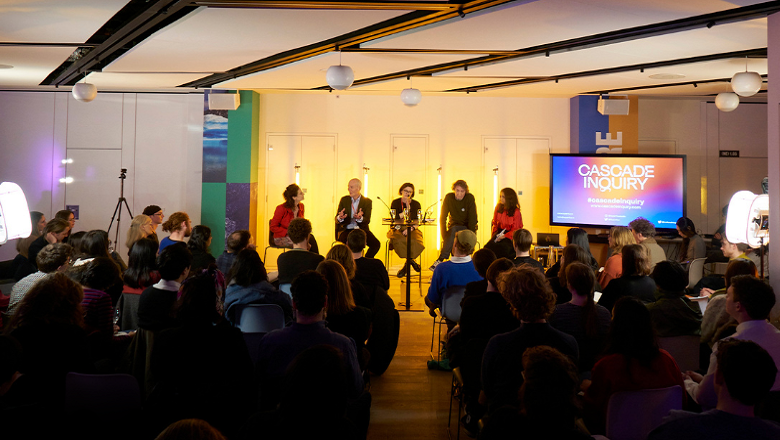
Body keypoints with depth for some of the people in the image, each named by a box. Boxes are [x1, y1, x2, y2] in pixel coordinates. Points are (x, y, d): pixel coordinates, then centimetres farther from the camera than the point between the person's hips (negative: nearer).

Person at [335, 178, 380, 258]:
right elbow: (337, 219, 1)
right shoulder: (344, 200, 7)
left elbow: (367, 221, -6)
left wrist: (360, 218, -31)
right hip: (346, 230, 0)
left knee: (376, 244, -25)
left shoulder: (367, 201, 4)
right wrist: (340, 218, -26)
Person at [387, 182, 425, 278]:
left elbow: (417, 222, 2)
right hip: (397, 229, -1)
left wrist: (411, 228, -18)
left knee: (415, 241, -32)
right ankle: (411, 261, -18)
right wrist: (407, 209, -13)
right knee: (398, 241, -35)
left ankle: (406, 266, -13)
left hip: (412, 230, 1)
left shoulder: (416, 204, 8)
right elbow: (394, 218, -8)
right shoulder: (395, 203, 5)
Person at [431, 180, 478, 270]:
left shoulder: (470, 198, -11)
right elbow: (442, 218, -7)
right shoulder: (448, 198, -7)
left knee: (454, 230, -34)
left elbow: (473, 219, -12)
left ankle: (441, 259, -36)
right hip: (453, 227, 2)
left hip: (467, 228, -2)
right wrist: (444, 235, -18)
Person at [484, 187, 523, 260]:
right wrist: (493, 234, -2)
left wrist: (504, 236, -18)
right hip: (499, 233, 4)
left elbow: (515, 229, -5)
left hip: (510, 235, -4)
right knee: (488, 247, -28)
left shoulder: (516, 212, -6)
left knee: (501, 248, -35)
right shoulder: (498, 209, 10)